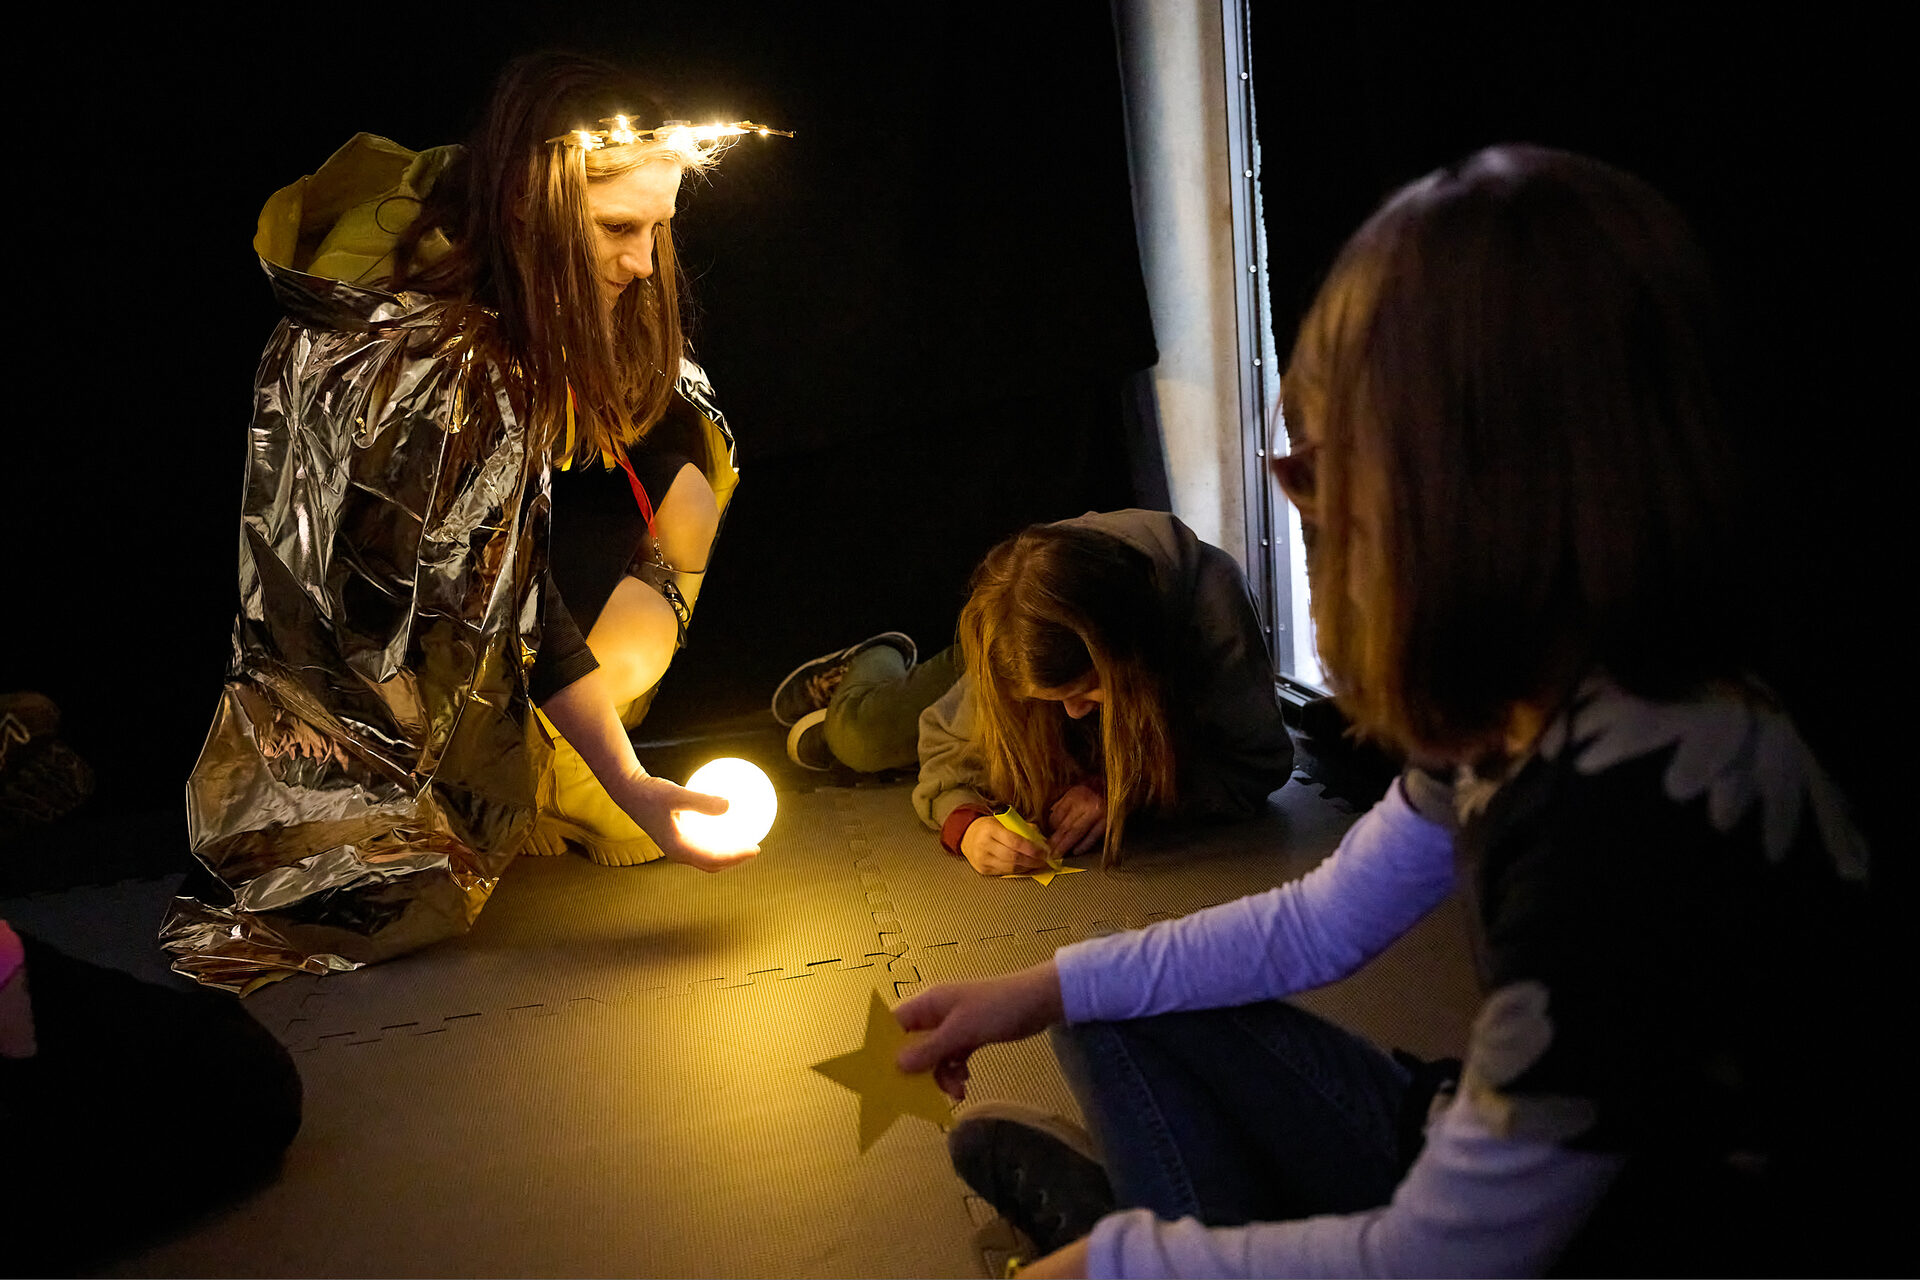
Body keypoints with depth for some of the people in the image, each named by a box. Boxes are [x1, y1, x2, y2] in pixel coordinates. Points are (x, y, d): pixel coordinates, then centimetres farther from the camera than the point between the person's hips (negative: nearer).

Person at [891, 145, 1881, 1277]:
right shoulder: (1521, 707, -6)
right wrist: (1045, 990, 5)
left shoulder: (1635, 804, -35)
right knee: (1117, 1022, 10)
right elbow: (1321, 924, 9)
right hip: (1507, 1171, 8)